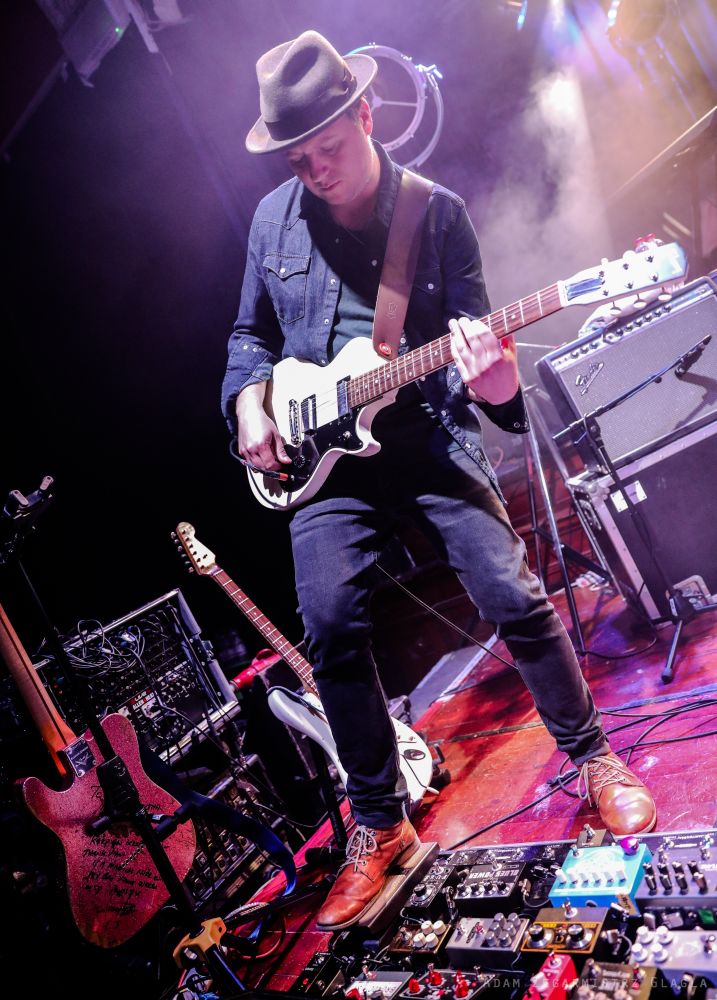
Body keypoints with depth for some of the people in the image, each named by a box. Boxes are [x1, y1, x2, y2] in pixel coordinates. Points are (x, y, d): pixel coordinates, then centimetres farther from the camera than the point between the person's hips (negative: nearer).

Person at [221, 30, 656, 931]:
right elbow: (251, 336, 18)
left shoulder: (437, 213, 0)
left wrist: (493, 382, -26)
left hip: (428, 434, -1)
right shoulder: (274, 219, 7)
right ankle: (378, 825, 12)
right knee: (330, 629, -10)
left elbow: (471, 339, -3)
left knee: (514, 598, -11)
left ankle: (590, 758, 19)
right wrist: (248, 402, -1)